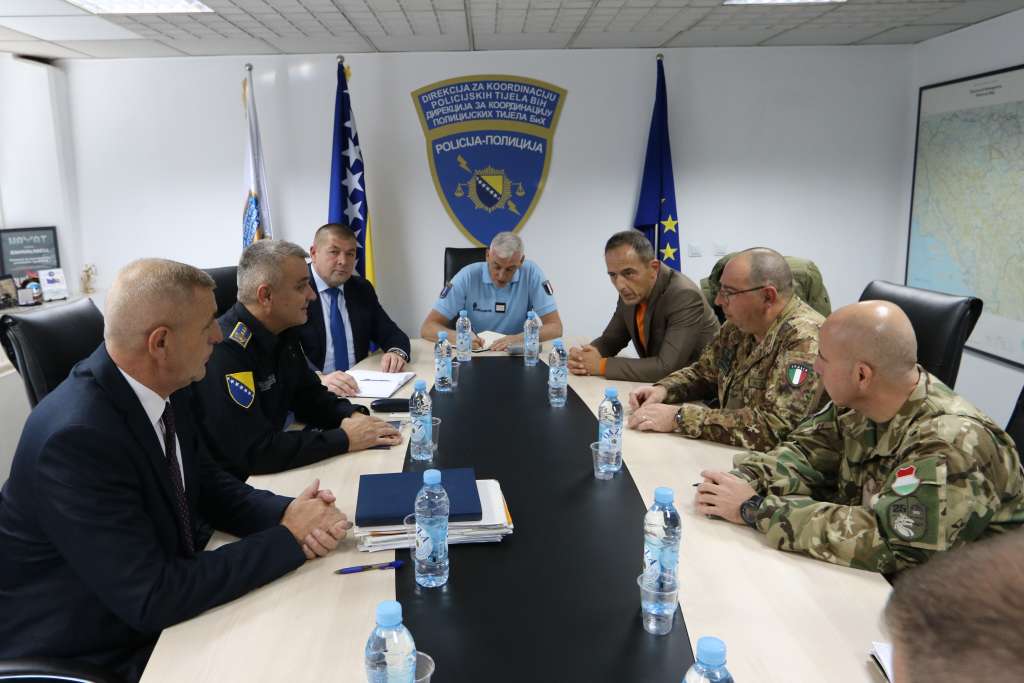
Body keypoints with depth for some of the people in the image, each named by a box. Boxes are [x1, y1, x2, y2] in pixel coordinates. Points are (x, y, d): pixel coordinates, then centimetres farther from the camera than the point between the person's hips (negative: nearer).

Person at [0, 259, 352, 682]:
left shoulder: (162, 390, -6)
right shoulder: (77, 437, -29)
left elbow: (210, 486, 6)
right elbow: (151, 599, -28)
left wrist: (289, 515, -13)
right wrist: (287, 539, -22)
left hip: (154, 608, 7)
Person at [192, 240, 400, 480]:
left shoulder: (283, 332, 1)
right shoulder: (224, 350, -26)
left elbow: (309, 396, 12)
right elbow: (255, 452, -29)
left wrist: (353, 416, -8)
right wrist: (344, 438, -23)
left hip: (270, 467, 8)